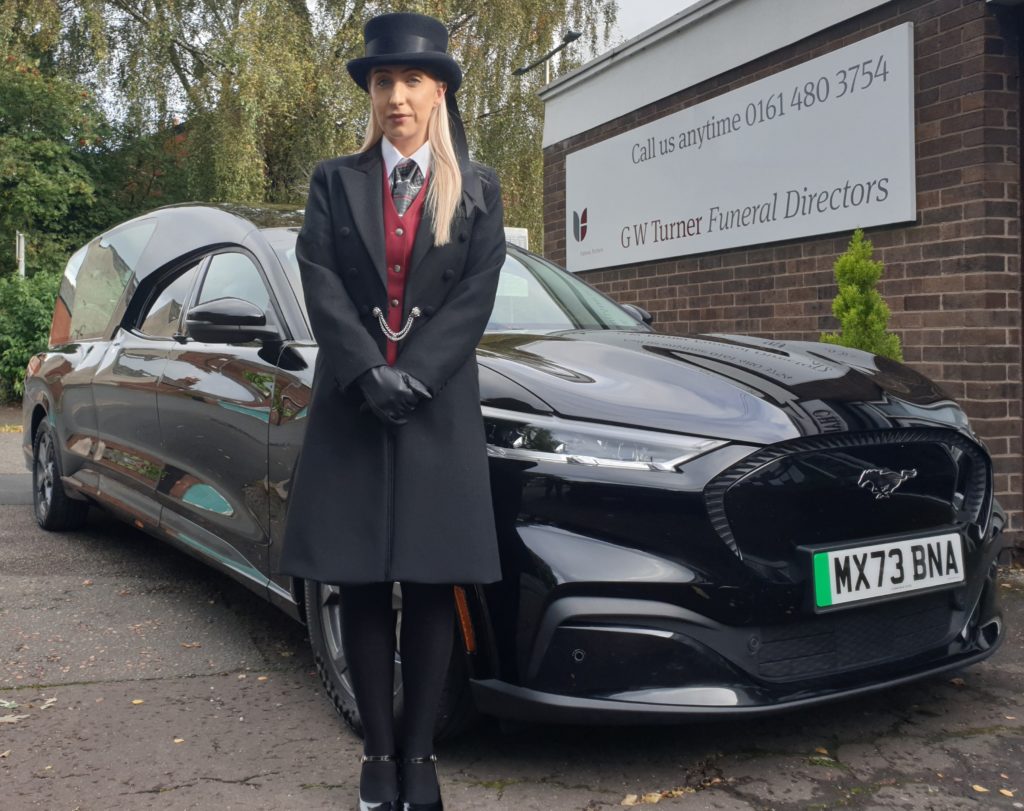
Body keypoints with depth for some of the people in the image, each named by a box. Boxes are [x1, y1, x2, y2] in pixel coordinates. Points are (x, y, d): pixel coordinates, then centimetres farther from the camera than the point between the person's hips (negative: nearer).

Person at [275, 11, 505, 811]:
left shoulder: (478, 188, 9)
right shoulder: (334, 181, 10)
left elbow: (477, 294, -2)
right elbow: (321, 285, -2)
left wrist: (415, 375, -14)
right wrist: (369, 374, -16)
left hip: (441, 407, 0)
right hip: (352, 405, 1)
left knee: (431, 586, 2)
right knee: (362, 586, 3)